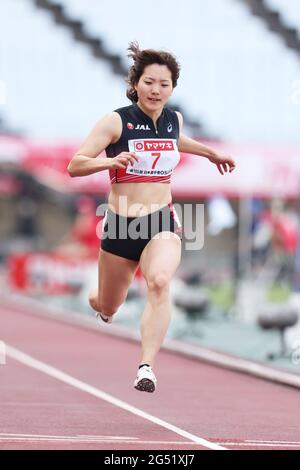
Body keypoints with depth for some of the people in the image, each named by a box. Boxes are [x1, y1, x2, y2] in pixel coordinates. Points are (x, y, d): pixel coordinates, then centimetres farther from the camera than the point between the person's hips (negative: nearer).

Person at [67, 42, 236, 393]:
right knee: (107, 307, 13)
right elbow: (75, 166, -15)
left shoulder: (174, 120, 5)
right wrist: (111, 161, -31)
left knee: (159, 282, -30)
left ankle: (147, 367, -35)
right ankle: (98, 301, 53)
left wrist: (210, 153, 37)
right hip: (120, 225, -1)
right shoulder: (116, 121, -9)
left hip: (162, 222, 1)